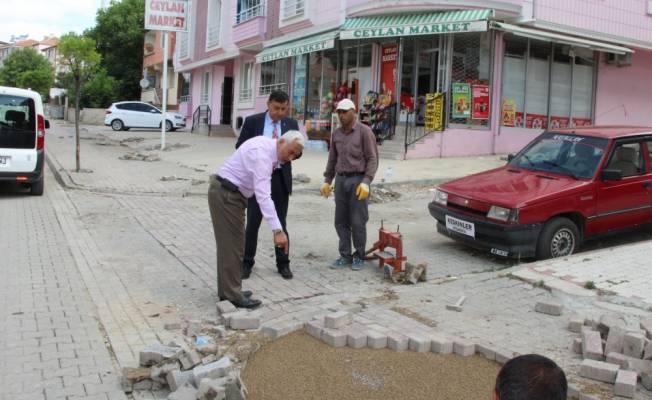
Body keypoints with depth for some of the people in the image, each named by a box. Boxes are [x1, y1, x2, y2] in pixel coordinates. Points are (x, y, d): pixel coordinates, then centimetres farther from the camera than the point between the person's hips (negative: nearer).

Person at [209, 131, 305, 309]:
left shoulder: (268, 146, 3)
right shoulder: (261, 153, -27)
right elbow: (263, 195, -35)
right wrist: (278, 230, -38)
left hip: (227, 193, 10)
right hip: (225, 194, -10)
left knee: (229, 243, 15)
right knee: (232, 244, -5)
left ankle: (228, 291, 25)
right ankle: (233, 295, 3)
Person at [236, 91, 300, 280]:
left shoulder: (291, 124, 4)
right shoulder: (252, 121, -1)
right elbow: (240, 146, -2)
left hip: (281, 178, 2)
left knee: (281, 222, 10)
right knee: (253, 222, 5)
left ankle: (283, 263, 21)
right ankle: (247, 262, 18)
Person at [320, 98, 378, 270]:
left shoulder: (364, 131, -6)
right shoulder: (336, 133, 11)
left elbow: (372, 159, -9)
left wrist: (366, 182, -17)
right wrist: (327, 181, 13)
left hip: (358, 180, -5)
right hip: (341, 180, 6)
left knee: (358, 222, 0)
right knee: (341, 221, 7)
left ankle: (359, 256, 13)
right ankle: (345, 255, 17)